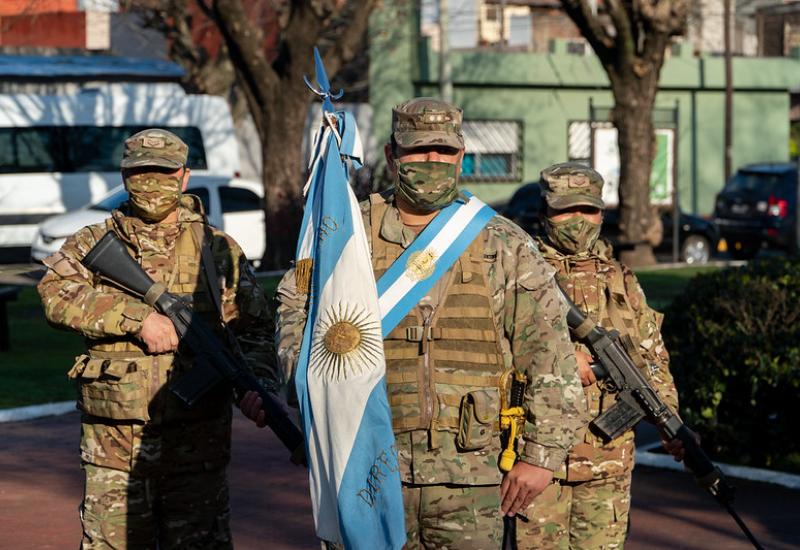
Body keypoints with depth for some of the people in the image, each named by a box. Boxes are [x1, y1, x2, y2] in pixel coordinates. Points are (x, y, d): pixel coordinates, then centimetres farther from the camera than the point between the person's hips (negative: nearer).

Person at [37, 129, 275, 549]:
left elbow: (253, 329, 8)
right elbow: (56, 293, -13)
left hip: (197, 446, 0)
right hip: (113, 450, 0)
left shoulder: (219, 250, 9)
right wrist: (138, 316, -22)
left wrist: (255, 382, -12)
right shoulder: (92, 245, 6)